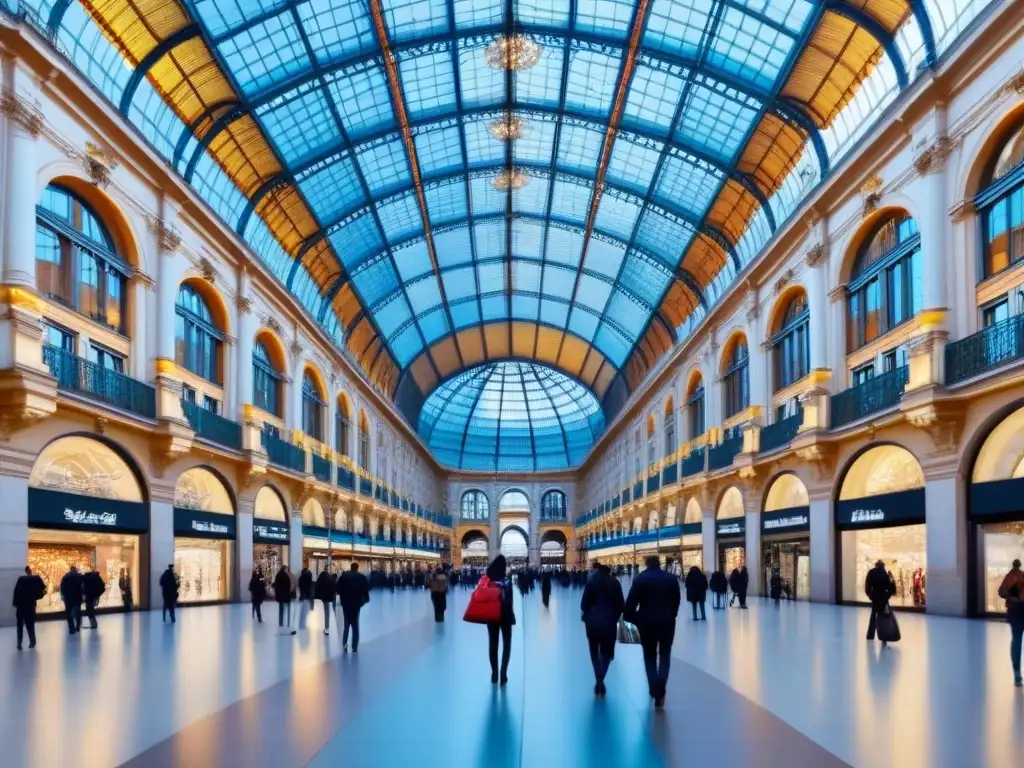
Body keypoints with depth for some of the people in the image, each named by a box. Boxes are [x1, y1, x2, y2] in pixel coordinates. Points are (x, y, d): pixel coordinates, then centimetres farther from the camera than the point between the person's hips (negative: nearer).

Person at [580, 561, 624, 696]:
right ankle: (601, 679, -7)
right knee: (607, 653, 13)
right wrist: (614, 618, 12)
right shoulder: (615, 582, -4)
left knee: (595, 653, 16)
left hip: (593, 622, 0)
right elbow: (621, 605, -4)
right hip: (609, 623, 0)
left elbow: (584, 603, -8)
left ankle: (599, 680, 3)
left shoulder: (591, 581, -7)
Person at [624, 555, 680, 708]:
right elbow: (676, 601, 4)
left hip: (646, 621, -1)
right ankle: (660, 690, -7)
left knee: (650, 656, 14)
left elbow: (631, 602, -8)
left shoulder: (639, 579, -3)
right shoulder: (671, 578, 1)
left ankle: (654, 689, 7)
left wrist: (630, 619, 1)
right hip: (667, 621, 1)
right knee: (665, 654, 11)